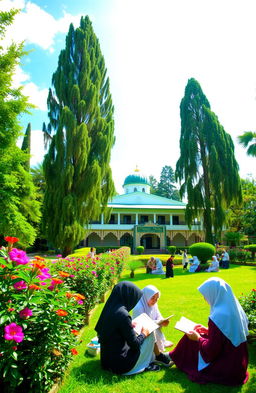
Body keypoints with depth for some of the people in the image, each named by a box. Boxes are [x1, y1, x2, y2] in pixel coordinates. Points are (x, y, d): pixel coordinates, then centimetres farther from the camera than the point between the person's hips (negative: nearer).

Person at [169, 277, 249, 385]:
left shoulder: (218, 316, -28)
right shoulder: (234, 308, -3)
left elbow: (211, 351, -22)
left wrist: (198, 338, -6)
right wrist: (208, 330, 13)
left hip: (226, 369, -8)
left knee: (190, 340, 7)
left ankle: (173, 357, 33)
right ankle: (173, 356, 34)